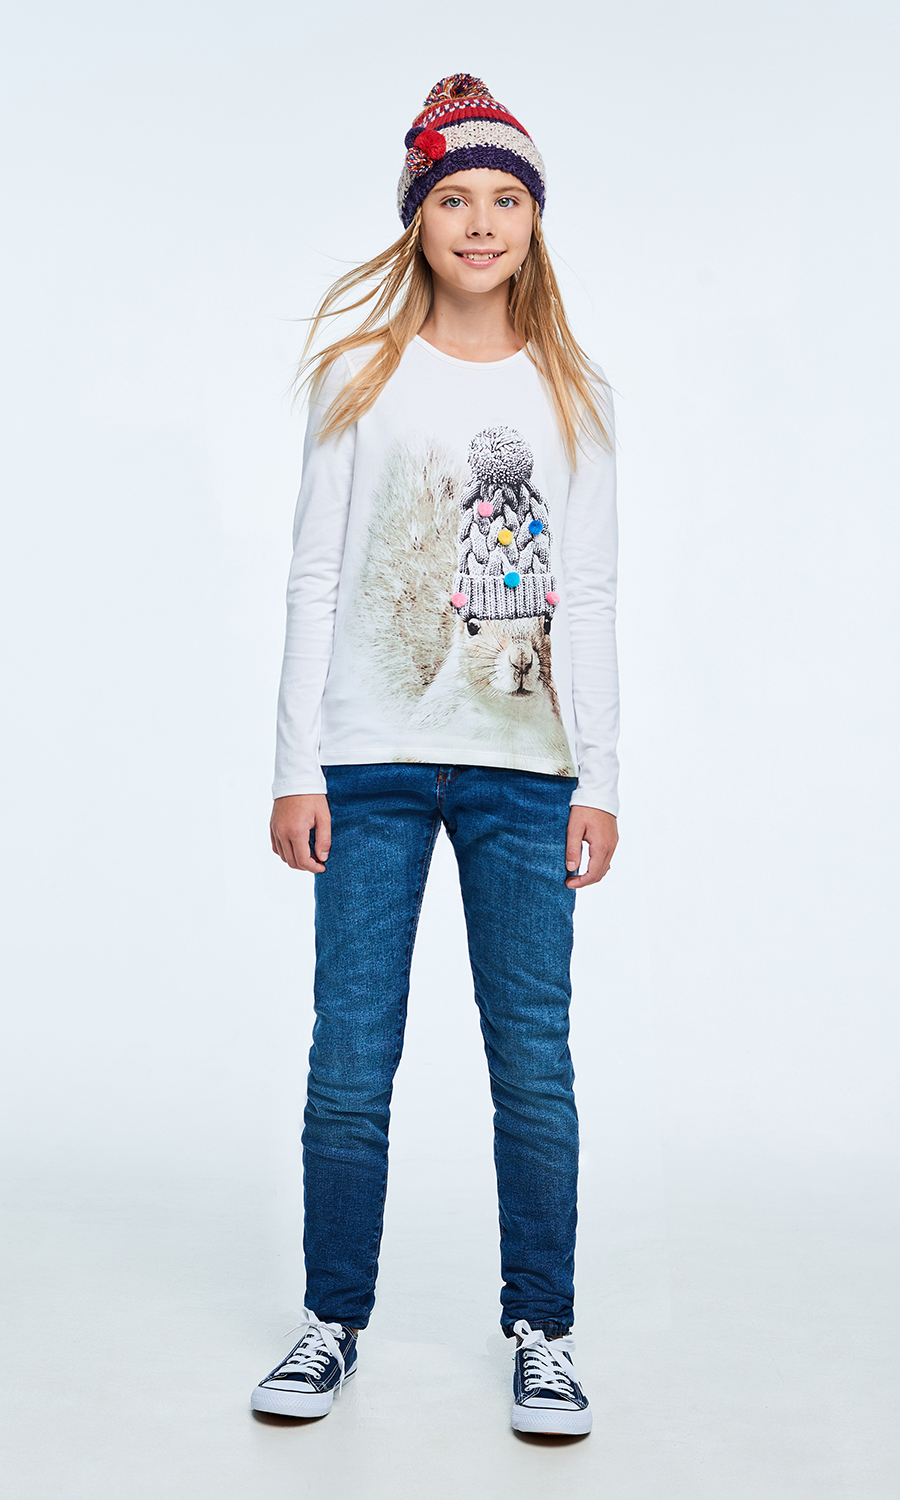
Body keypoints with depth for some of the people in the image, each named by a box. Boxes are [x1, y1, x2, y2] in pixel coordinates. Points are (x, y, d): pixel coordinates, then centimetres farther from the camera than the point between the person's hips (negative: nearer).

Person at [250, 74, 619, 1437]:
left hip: (524, 768, 1)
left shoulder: (572, 394, 10)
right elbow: (315, 581, 4)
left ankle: (543, 1333, 19)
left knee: (535, 1062, 3)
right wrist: (296, 767, -2)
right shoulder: (362, 377, 7)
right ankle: (335, 1324, 20)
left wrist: (598, 780, 1)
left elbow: (589, 599, 7)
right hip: (375, 762, 0)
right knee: (350, 1064, 3)